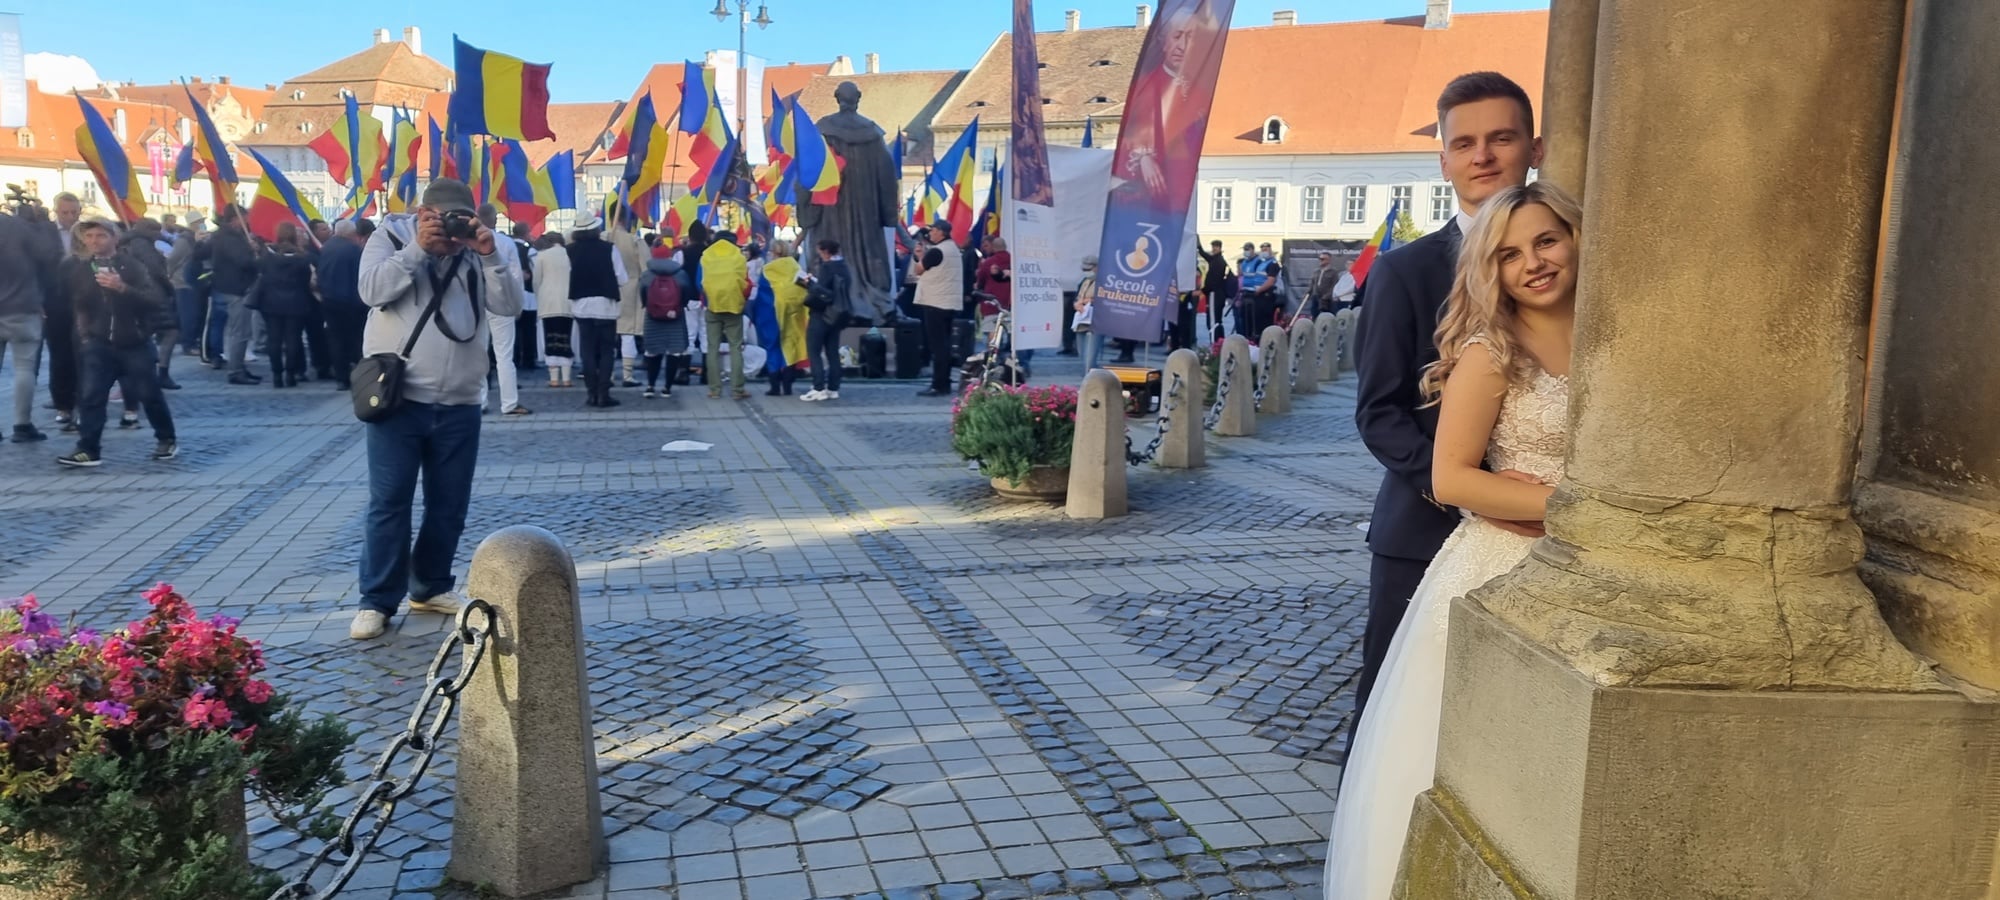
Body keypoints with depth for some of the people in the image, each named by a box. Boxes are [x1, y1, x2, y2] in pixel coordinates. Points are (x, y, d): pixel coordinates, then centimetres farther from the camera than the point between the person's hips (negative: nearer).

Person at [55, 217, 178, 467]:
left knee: (148, 394, 6)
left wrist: (122, 288, -31)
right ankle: (88, 450, -6)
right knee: (90, 395, -7)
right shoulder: (77, 267, 1)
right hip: (97, 343, 2)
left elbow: (157, 300, -20)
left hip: (134, 343, -2)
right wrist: (83, 326, 4)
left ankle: (166, 440, 23)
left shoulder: (132, 265, -8)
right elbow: (65, 297, 15)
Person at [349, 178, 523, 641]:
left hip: (459, 403, 4)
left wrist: (490, 256, -15)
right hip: (399, 397, -3)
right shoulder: (391, 236, 2)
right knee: (389, 501, -2)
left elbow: (510, 305, -3)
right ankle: (377, 601, 6)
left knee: (449, 503, 11)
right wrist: (418, 248, -20)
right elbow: (372, 290, -14)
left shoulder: (475, 251, 8)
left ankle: (431, 588, 26)